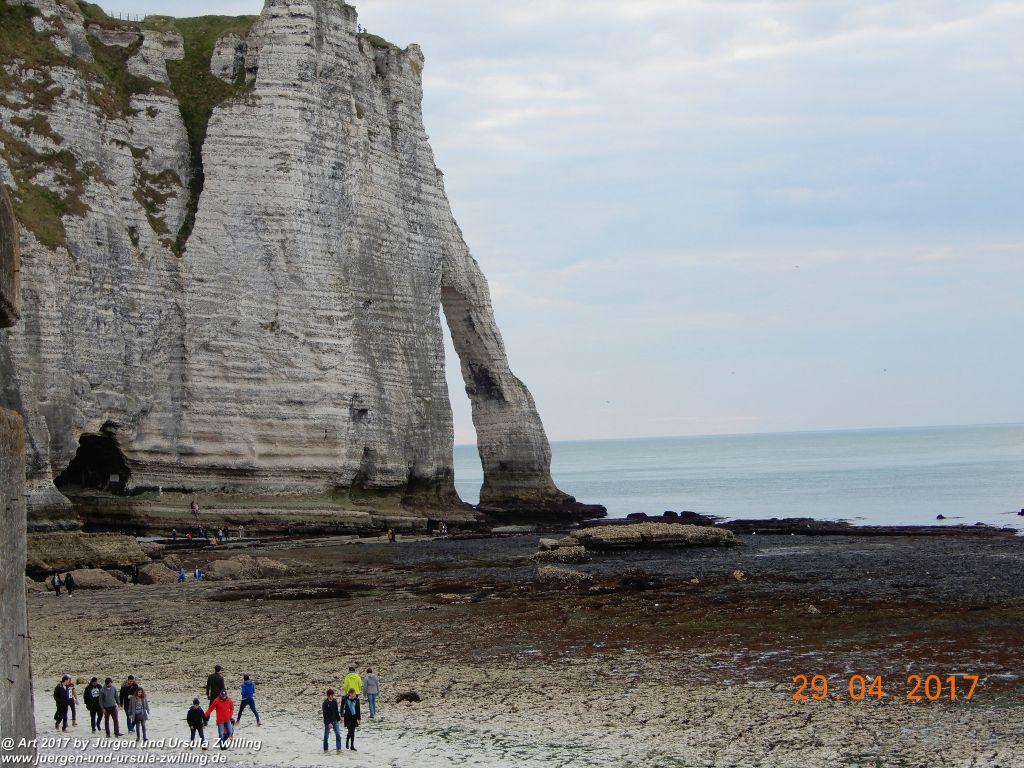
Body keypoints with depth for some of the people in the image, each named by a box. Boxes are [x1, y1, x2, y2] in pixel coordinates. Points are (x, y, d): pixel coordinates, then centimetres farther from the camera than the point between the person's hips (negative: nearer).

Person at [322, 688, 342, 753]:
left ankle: (338, 748, -7)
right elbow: (325, 714, -15)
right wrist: (328, 723, -20)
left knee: (338, 734, -7)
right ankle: (325, 749, 19)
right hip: (328, 722, -5)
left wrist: (338, 719, 14)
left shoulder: (335, 701, 3)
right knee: (326, 735, 6)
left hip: (335, 721, 5)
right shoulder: (325, 703, -14)